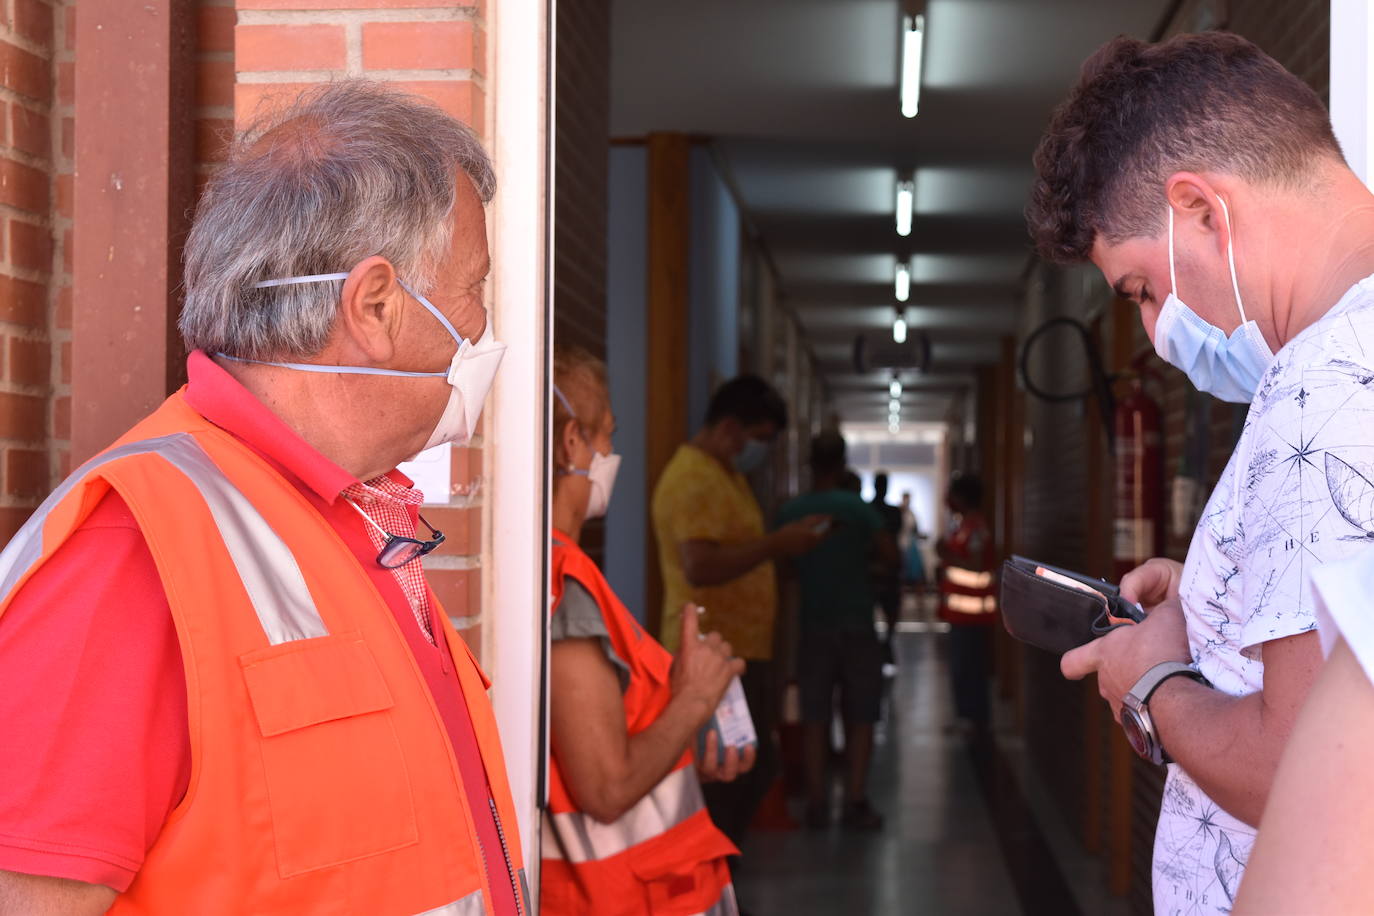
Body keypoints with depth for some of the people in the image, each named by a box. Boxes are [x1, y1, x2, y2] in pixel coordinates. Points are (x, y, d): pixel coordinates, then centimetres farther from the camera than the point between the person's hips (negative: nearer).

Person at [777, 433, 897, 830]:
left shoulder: (789, 512, 0)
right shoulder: (856, 507, -9)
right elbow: (890, 554, -11)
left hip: (812, 628, 2)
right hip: (857, 626, -2)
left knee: (815, 717, 6)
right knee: (859, 717, 4)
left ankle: (817, 802, 4)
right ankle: (855, 802, 0)